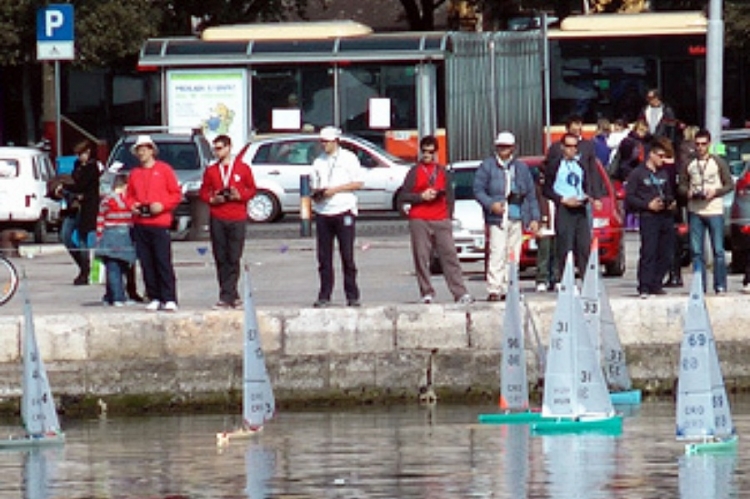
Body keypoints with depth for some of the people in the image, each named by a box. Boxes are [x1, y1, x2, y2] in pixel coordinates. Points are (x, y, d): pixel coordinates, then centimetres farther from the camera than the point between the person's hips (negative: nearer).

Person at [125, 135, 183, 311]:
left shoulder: (164, 169, 3)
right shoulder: (135, 173, 15)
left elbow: (176, 194, 2)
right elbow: (129, 196, 20)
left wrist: (162, 205, -12)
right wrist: (132, 206, -1)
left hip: (160, 223, -4)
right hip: (140, 224, 4)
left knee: (163, 262, -9)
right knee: (147, 263, 2)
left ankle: (169, 299, -10)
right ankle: (154, 298, 7)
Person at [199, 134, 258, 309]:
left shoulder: (243, 169, 5)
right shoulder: (211, 171, 11)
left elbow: (251, 189, 8)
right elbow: (204, 192, 13)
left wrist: (240, 196, -11)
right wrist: (212, 199, -8)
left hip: (237, 218, -2)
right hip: (217, 220, 2)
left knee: (233, 259, -7)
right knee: (221, 260, 0)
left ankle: (226, 297, -7)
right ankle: (233, 297, 7)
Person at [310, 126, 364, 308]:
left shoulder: (348, 158, 3)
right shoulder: (319, 162, 16)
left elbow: (358, 183, -2)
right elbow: (313, 185, 20)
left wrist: (335, 189, -11)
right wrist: (316, 194, -4)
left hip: (344, 211, -4)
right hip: (323, 211, 4)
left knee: (347, 255, -4)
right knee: (324, 257, 1)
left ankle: (352, 296, 0)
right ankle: (324, 296, 5)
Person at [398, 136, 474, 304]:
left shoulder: (442, 172, 16)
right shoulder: (415, 172, 7)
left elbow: (449, 196, 19)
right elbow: (402, 197, 2)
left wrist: (449, 216, 9)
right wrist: (421, 196, -11)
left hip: (441, 220, 2)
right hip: (419, 221, -2)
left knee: (449, 255, -5)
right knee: (421, 257, -5)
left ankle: (460, 293, -8)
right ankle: (427, 293, 1)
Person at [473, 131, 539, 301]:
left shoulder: (521, 168, 14)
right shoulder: (487, 166, 4)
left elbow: (531, 194, 15)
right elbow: (478, 190, 0)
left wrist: (534, 218, 8)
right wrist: (491, 204, -17)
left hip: (517, 217, 4)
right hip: (497, 217, -4)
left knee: (513, 255, 4)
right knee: (497, 254, -14)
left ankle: (508, 290, 9)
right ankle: (494, 290, -17)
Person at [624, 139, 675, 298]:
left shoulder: (664, 173, 20)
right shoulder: (638, 173, 2)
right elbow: (629, 197, -2)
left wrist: (671, 202, 6)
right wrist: (648, 205, -11)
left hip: (665, 217, 6)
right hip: (648, 217, -6)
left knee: (664, 254, 1)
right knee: (648, 252, -13)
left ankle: (656, 284, 8)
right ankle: (644, 287, -14)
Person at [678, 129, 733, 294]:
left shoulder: (718, 163, 3)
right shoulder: (689, 164, 10)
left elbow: (730, 185, 4)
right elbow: (682, 185, 16)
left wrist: (715, 191, -13)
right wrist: (687, 192, -6)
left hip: (714, 211, -3)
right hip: (695, 211, 3)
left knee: (718, 250, -4)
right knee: (696, 251, 1)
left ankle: (720, 286, 0)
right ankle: (700, 286, 7)